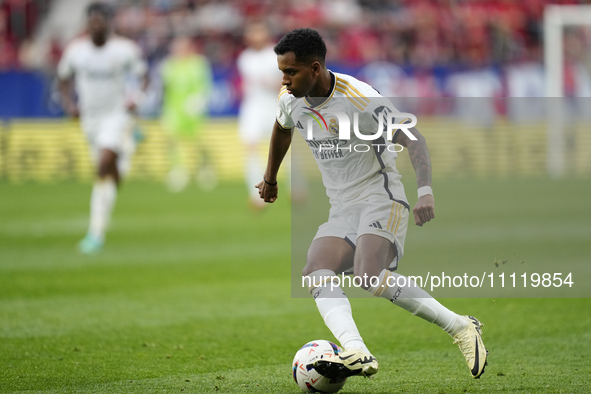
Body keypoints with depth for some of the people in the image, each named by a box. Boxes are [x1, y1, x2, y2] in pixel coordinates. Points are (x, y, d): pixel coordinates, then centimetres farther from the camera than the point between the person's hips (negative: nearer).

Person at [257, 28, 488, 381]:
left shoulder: (360, 100, -19)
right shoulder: (291, 100, 3)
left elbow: (413, 139, -20)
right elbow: (282, 129, 28)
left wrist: (426, 191, -34)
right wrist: (270, 178, 40)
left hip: (381, 199, -7)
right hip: (341, 210, 7)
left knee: (370, 277, -29)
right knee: (316, 273, -19)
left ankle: (461, 328, -17)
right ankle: (357, 353, -39)